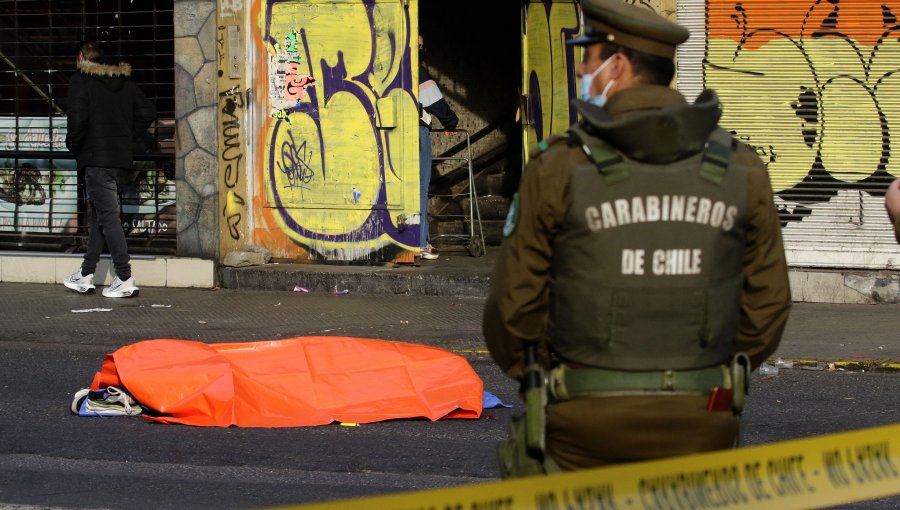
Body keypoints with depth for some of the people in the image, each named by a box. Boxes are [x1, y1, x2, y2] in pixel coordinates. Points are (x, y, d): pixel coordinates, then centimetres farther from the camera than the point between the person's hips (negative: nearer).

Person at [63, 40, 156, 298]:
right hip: (122, 157, 7)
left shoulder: (81, 79, -5)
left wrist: (73, 145, 0)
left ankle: (125, 278, -13)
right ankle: (86, 274, 21)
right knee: (97, 214, 15)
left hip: (96, 156, -7)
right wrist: (129, 138, 12)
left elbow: (77, 118, -15)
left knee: (108, 216, -8)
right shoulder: (125, 81, 13)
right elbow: (148, 112, 8)